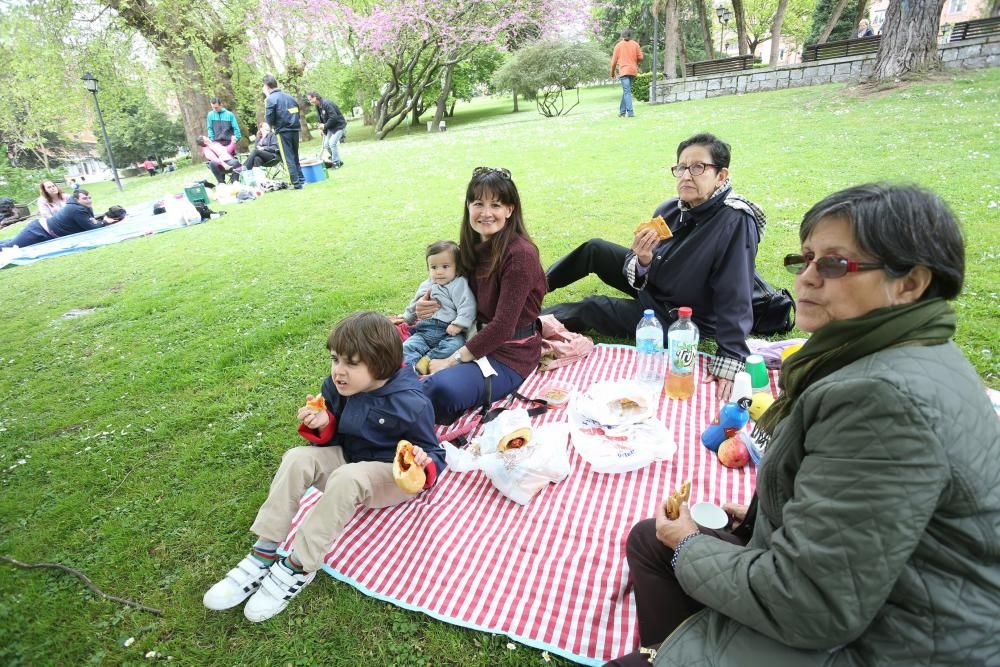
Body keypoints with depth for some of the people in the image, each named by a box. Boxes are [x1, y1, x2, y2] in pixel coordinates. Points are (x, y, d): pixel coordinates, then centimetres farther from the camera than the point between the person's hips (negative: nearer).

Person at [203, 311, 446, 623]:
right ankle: (264, 553, -14)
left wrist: (424, 463, -39)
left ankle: (297, 567, -20)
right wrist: (323, 425, -18)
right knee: (297, 459, -17)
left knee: (347, 478, -36)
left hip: (393, 473, -6)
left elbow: (433, 454, -14)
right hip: (349, 457, 7)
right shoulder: (338, 387, -8)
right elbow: (336, 438, 6)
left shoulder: (411, 403, -26)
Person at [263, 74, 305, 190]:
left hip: (283, 132, -6)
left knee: (288, 159, -1)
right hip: (295, 130, 6)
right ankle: (301, 179, 19)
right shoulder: (289, 96, 11)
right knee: (295, 156, 17)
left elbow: (269, 120, -8)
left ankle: (296, 184, -3)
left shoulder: (271, 99, -8)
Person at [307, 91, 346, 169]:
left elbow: (334, 117, -28)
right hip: (330, 127, 9)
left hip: (339, 125, -9)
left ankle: (336, 163, -4)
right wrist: (324, 129, 2)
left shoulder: (327, 104, -23)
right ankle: (337, 161, 20)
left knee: (332, 143, -17)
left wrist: (325, 126, -20)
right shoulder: (318, 107, 5)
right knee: (326, 144, 5)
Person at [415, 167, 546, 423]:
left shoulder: (520, 254, -20)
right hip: (475, 339, 8)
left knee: (443, 388, -30)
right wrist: (427, 308, -6)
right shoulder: (470, 246, 4)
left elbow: (503, 326, -22)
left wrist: (452, 360, -19)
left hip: (511, 353, -8)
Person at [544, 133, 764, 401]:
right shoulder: (671, 209, -10)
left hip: (680, 321, -6)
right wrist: (641, 261, -30)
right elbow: (636, 274, -7)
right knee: (595, 248, 7)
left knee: (589, 309, -6)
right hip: (651, 284, 7)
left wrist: (730, 358, -38)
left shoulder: (735, 221, -29)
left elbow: (735, 298, -33)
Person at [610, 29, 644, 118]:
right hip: (633, 71, 3)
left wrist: (612, 72, 13)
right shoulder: (635, 44, 7)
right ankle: (622, 111, 18)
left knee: (627, 92, -8)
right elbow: (640, 58, 5)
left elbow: (614, 61, 2)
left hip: (623, 71, -3)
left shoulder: (618, 45, 3)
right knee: (626, 91, 15)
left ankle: (630, 112, -19)